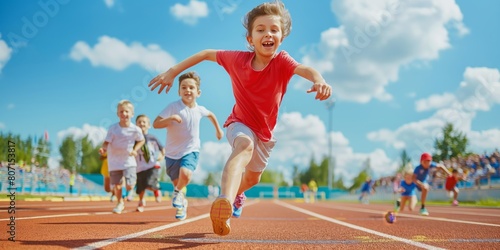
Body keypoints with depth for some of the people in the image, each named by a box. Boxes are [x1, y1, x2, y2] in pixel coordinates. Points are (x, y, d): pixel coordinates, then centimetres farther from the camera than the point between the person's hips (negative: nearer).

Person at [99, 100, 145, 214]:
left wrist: (135, 150, -5)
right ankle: (120, 203, 33)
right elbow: (107, 142, -12)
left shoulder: (135, 129, -10)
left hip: (129, 161, -1)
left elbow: (141, 140, 9)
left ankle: (132, 180, 28)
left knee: (129, 186, -10)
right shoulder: (113, 128, -11)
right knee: (116, 185, 6)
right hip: (114, 162, 1)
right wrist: (103, 148, -33)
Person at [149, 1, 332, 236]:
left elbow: (305, 69, -44)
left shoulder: (282, 62, -23)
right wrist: (172, 72, -7)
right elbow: (207, 54, -5)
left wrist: (319, 81, -68)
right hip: (240, 124, -3)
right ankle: (223, 204, -60)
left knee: (252, 178, 23)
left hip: (265, 131, 3)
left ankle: (237, 192, 61)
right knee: (245, 146, -39)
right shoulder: (237, 59, -19)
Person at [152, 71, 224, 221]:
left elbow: (210, 114, 24)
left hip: (191, 150, 1)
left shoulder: (199, 109, -1)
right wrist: (171, 118, -32)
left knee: (185, 175, -28)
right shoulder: (173, 107, -13)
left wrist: (218, 129, 28)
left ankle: (177, 192, 3)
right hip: (172, 152, -1)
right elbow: (155, 124, -18)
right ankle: (181, 203, 40)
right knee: (177, 183, 10)